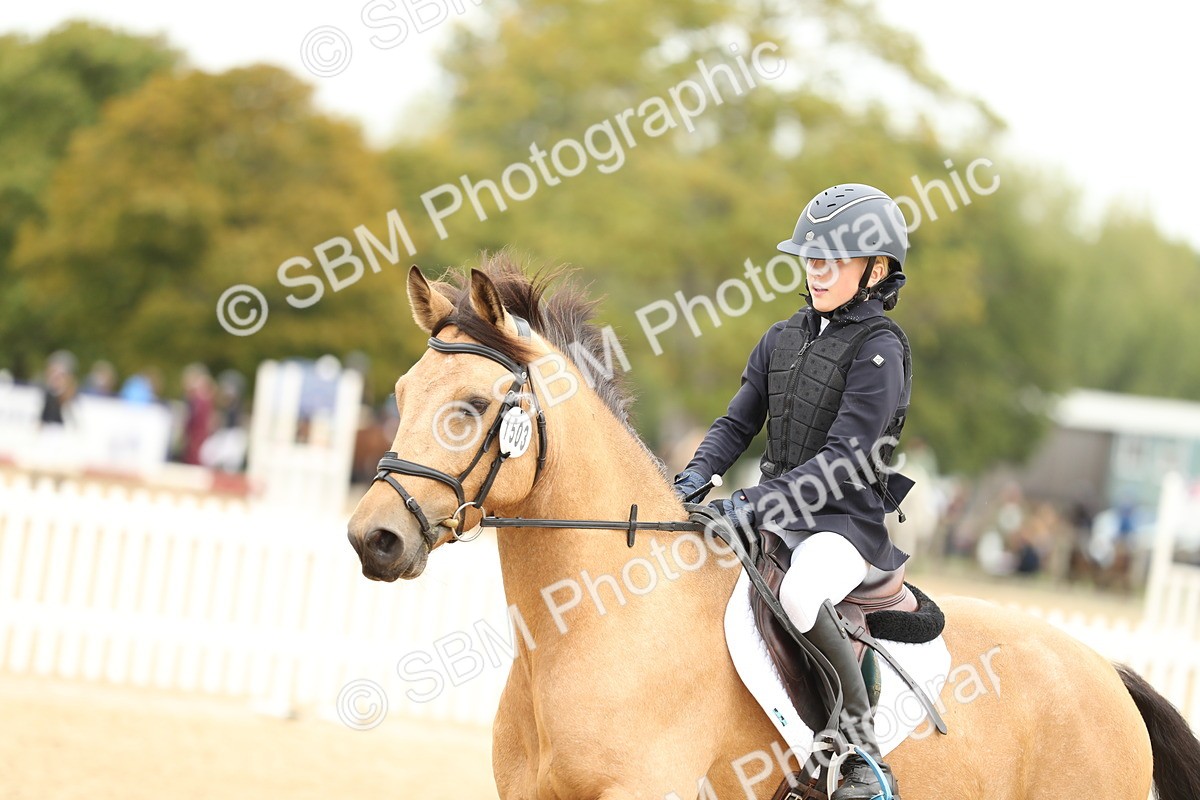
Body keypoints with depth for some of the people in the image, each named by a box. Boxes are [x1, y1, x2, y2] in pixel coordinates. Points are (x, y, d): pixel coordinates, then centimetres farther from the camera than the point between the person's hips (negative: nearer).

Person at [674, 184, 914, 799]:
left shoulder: (879, 349, -10)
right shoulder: (781, 340, 13)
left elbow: (844, 457, -18)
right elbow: (736, 424, 13)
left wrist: (757, 502, -27)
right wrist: (696, 477, -8)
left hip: (845, 520, -8)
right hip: (775, 514, 8)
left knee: (800, 594, -38)